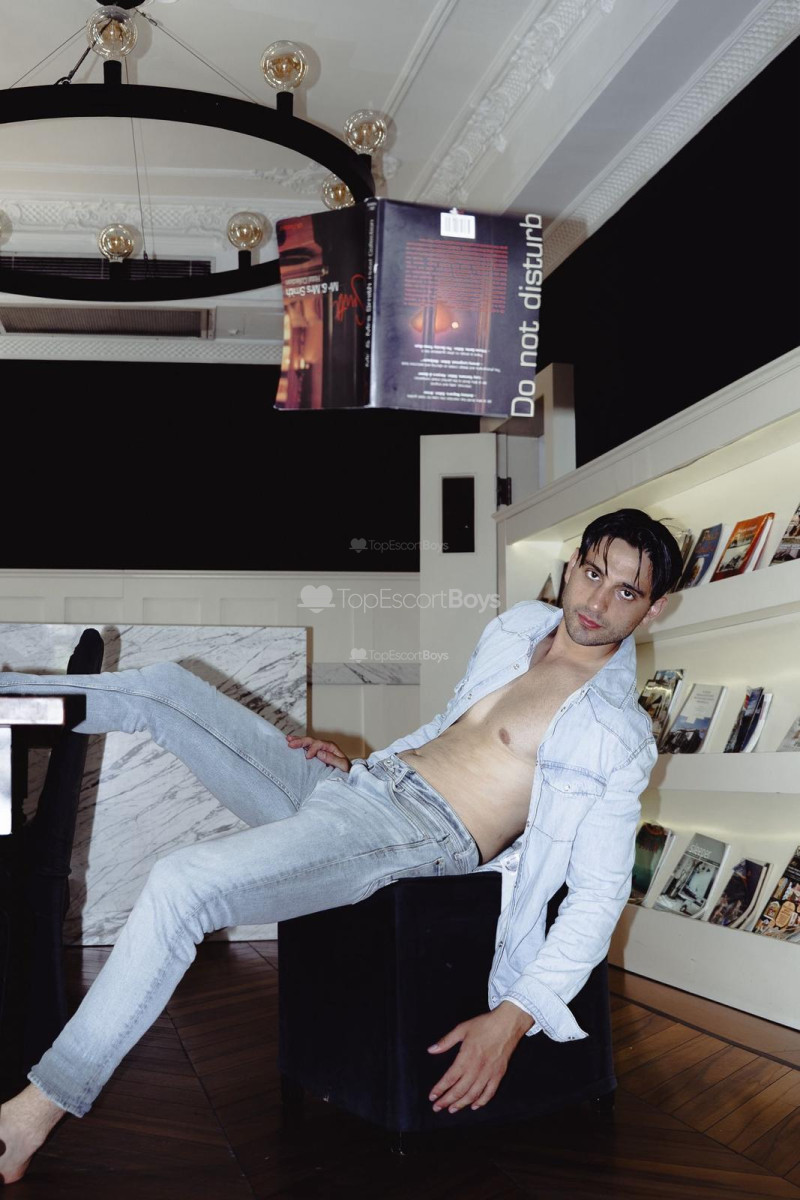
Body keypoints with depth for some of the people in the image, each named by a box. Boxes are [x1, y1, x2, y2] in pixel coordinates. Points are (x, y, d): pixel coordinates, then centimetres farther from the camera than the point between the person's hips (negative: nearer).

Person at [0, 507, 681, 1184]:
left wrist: (513, 1017, -20)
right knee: (163, 687, 5)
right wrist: (362, 759, 14)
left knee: (182, 885, -28)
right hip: (356, 780, 8)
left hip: (413, 832, -8)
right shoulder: (518, 626, 13)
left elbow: (601, 893, -12)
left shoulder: (618, 733, -8)